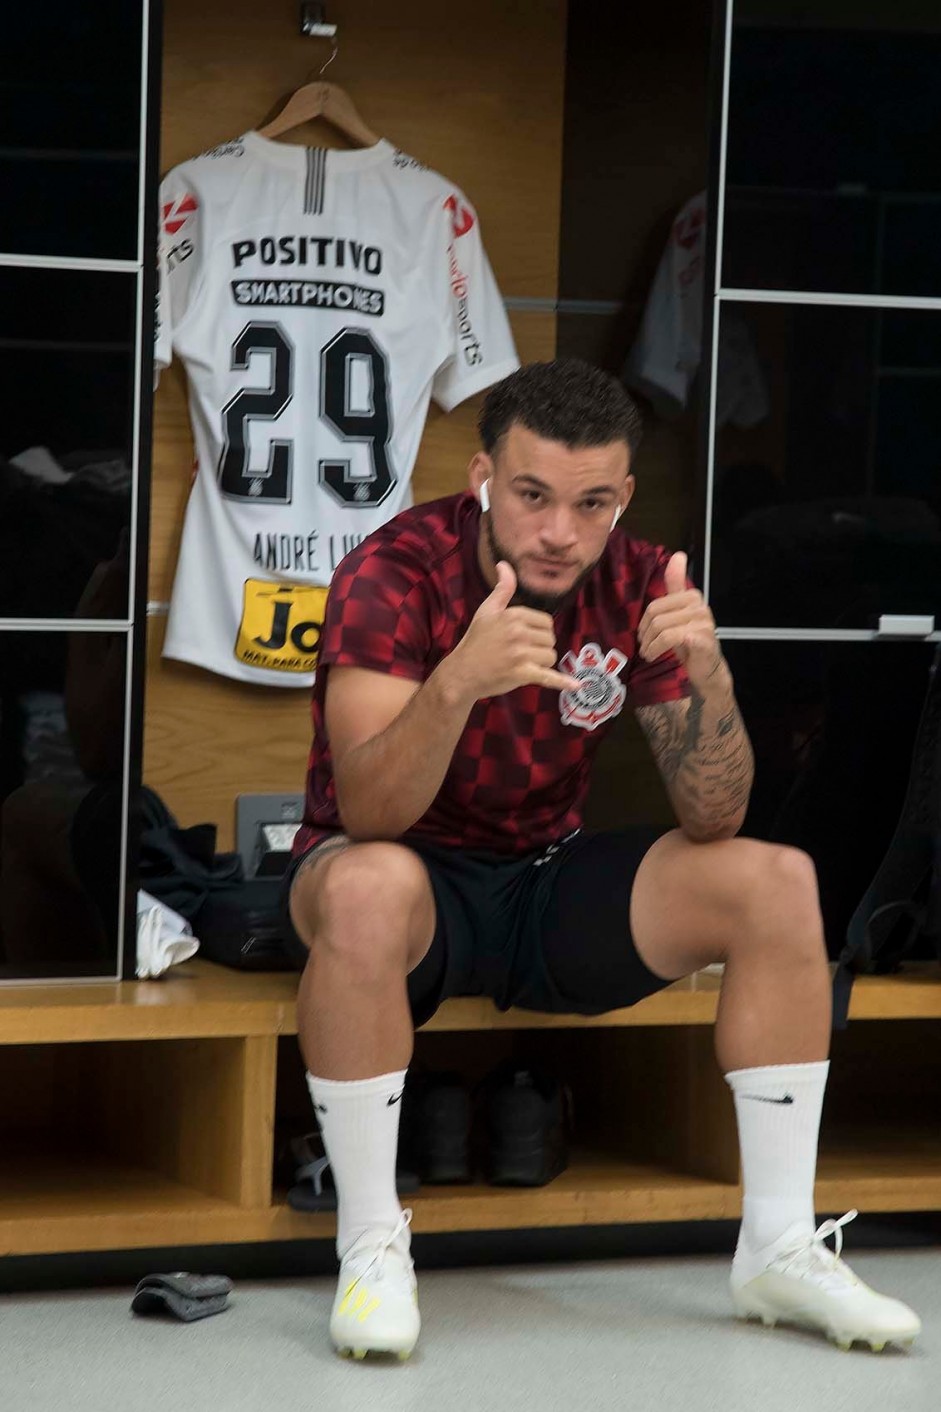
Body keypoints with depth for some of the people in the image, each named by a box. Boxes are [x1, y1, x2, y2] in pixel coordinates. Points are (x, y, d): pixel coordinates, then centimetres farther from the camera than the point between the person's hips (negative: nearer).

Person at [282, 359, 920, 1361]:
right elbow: (366, 815, -30)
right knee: (369, 887, -40)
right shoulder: (397, 573, -19)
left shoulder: (636, 586, -6)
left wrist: (708, 677, -27)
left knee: (778, 883, -15)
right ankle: (370, 1248, -25)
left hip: (547, 884, 5)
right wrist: (457, 683, -48)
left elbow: (711, 822, -9)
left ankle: (778, 1247, -7)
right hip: (414, 876, -4)